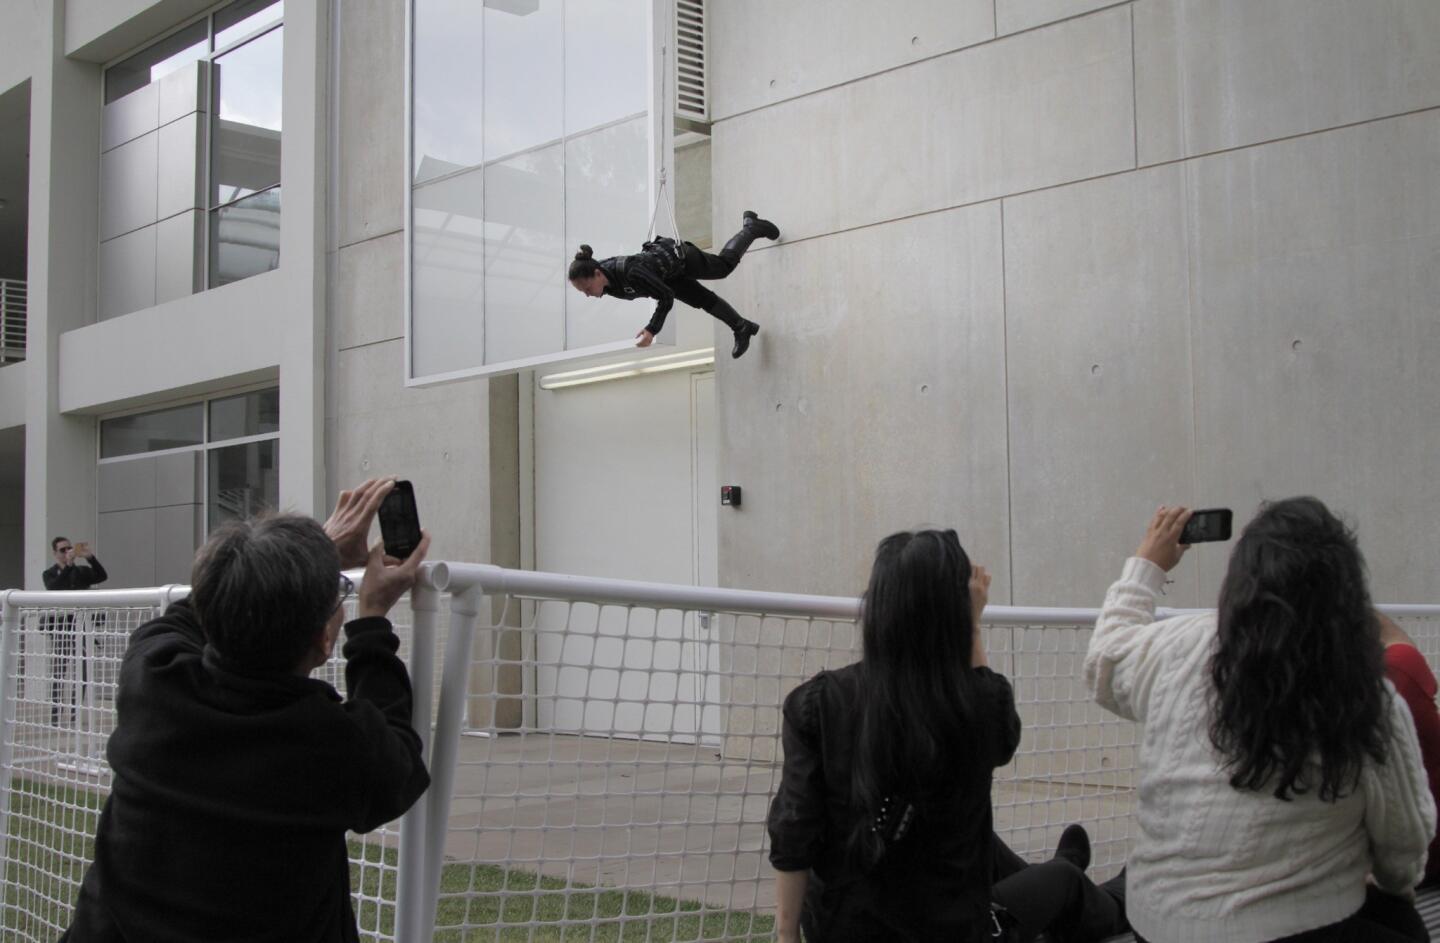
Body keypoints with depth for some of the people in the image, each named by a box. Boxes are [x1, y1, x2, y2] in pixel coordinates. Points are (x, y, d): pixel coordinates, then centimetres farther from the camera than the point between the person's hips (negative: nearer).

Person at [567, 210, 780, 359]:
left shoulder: (629, 272, -47)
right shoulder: (599, 274, -26)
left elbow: (667, 297, -39)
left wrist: (652, 330, -44)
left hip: (678, 257, -5)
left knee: (726, 264, 20)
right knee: (705, 300, 21)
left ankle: (752, 227, 45)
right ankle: (742, 328, 41)